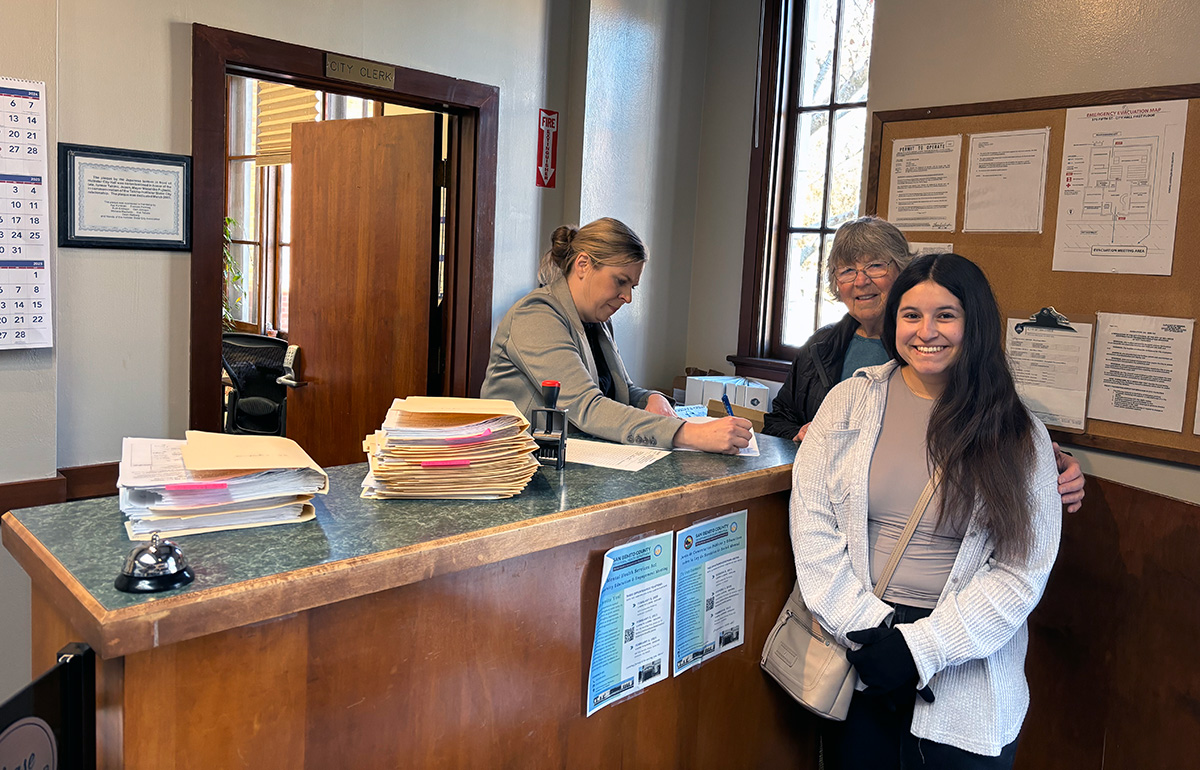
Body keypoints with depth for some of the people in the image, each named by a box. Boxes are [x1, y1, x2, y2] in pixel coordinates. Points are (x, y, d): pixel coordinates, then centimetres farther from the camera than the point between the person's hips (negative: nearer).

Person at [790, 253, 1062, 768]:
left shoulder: (1020, 437, -3)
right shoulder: (851, 401, -1)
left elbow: (1022, 570, -6)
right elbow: (812, 523, -4)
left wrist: (920, 647, -13)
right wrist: (864, 625, -13)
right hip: (856, 649, 1)